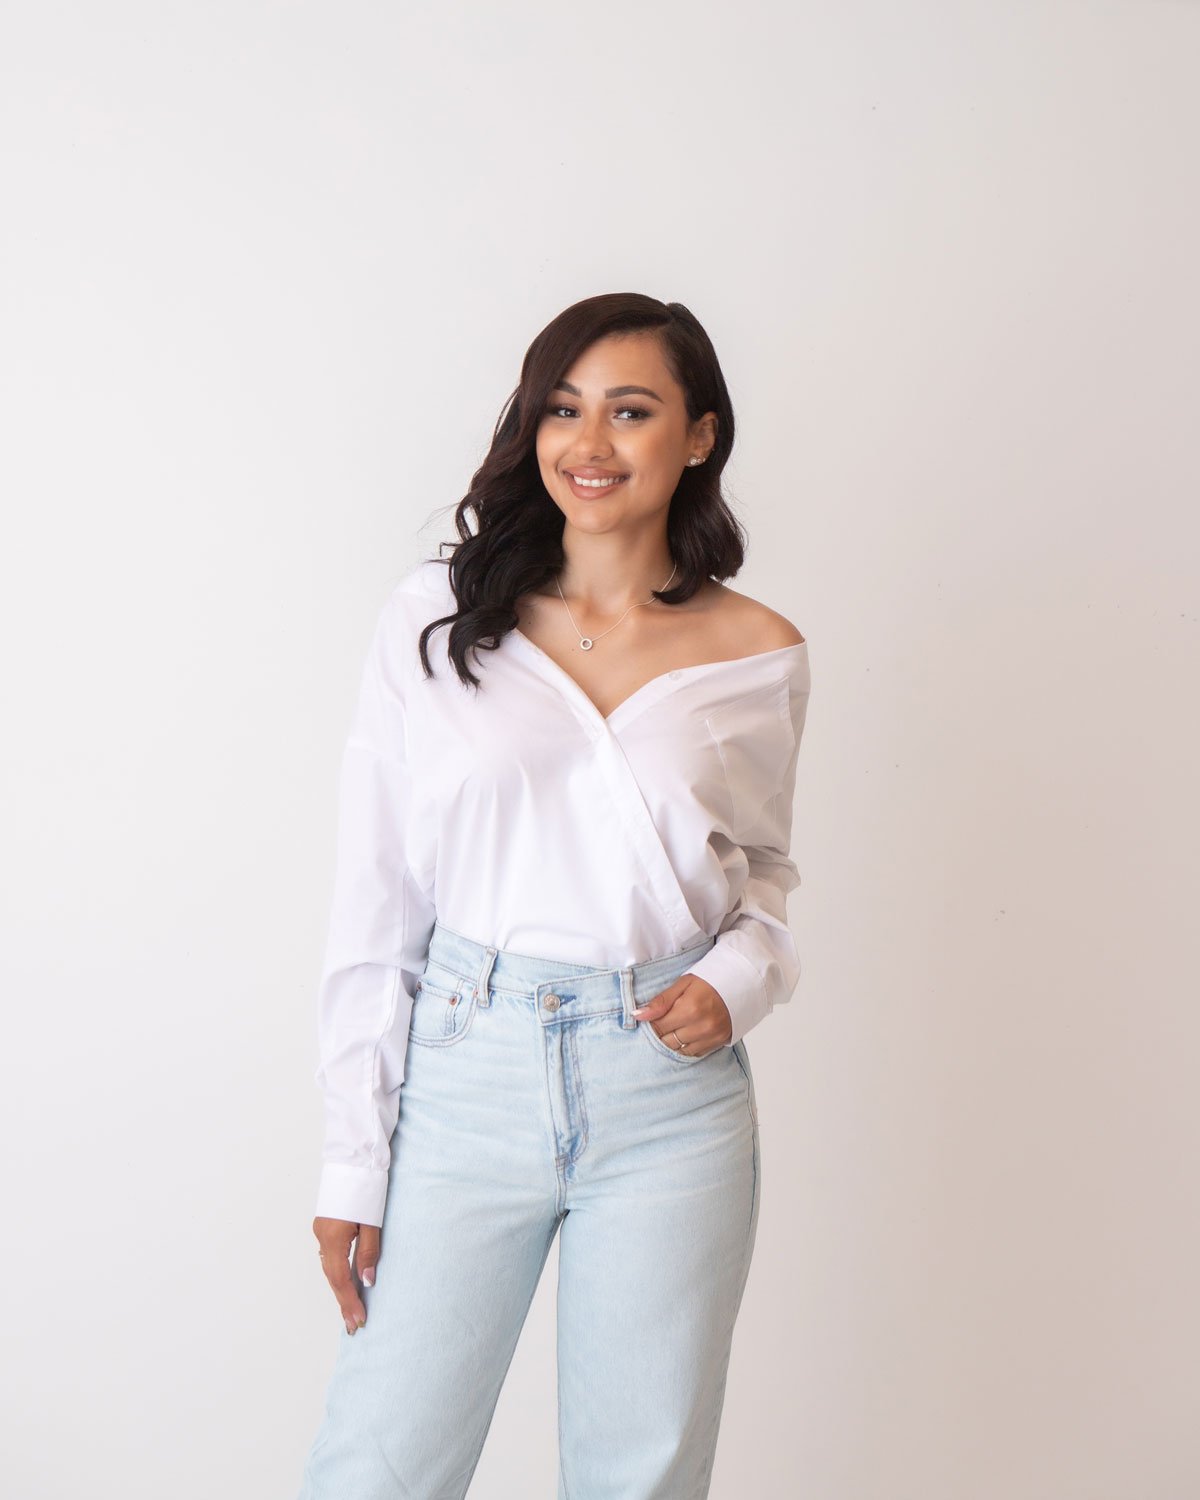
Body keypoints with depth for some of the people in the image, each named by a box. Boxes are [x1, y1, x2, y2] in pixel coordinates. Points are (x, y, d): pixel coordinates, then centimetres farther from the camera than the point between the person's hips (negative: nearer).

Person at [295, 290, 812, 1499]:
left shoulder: (761, 656, 1)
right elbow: (375, 906, -1)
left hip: (671, 1092, 1)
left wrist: (734, 983, -6)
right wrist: (354, 1164, -2)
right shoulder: (435, 619, -2)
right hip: (467, 1076, -1)